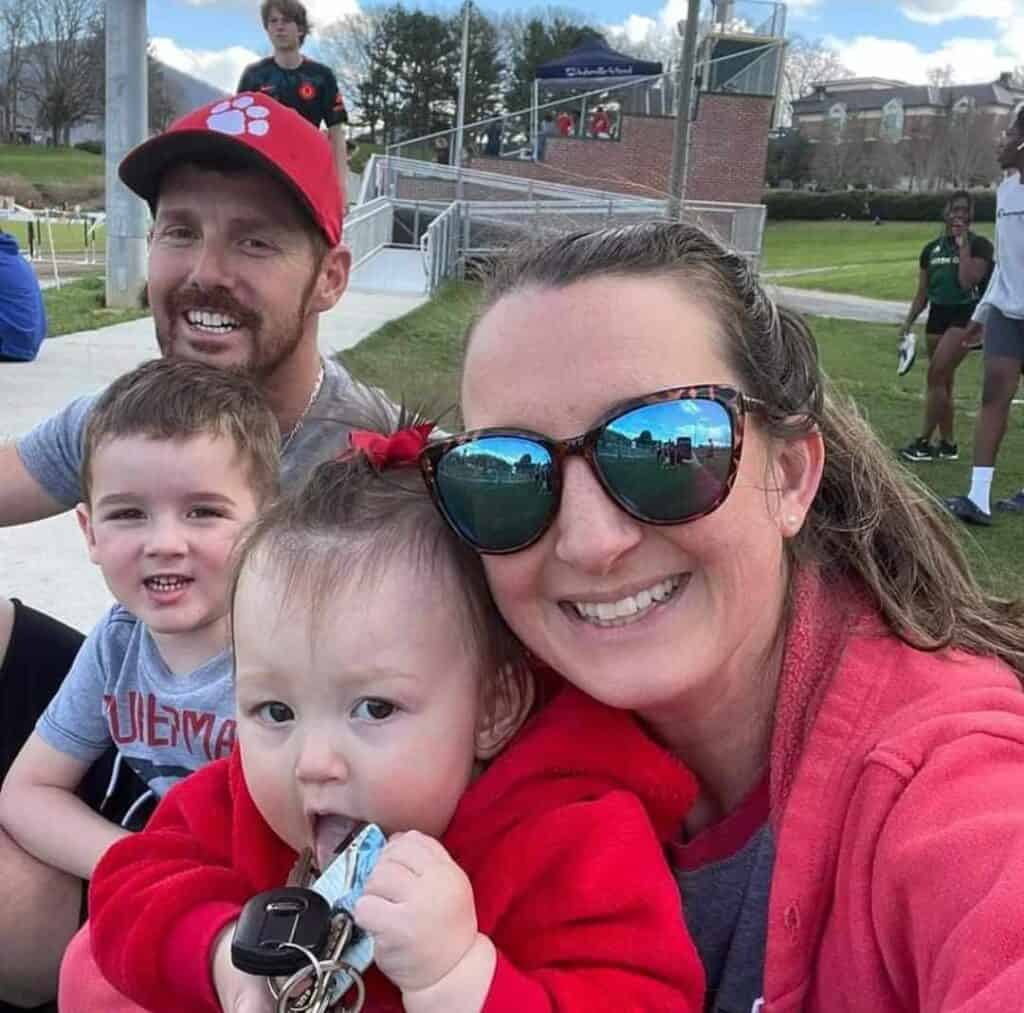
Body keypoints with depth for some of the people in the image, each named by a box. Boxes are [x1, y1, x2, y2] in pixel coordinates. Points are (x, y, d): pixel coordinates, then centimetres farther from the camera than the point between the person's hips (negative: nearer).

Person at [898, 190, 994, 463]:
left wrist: (963, 246, -14)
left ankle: (924, 442, -10)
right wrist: (909, 320, 5)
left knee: (936, 374, -15)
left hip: (965, 315, -6)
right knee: (942, 381, 8)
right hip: (937, 315, 6)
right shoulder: (931, 249, 11)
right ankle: (947, 445, 16)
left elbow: (968, 281, -18)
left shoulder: (979, 245, -4)